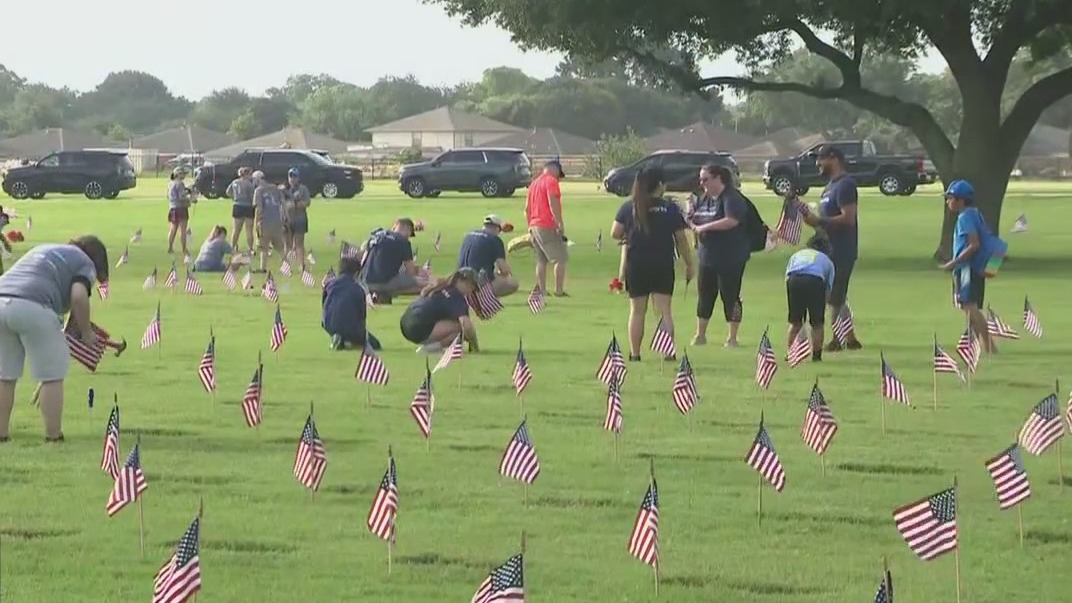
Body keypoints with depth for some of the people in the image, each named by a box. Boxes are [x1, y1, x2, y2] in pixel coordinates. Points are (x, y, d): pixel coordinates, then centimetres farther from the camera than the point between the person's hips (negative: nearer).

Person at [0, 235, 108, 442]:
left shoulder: (43, 249, 34)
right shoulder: (86, 264, 12)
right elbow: (78, 295, -7)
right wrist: (86, 332, 5)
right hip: (31, 308, -7)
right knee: (52, 377, 4)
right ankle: (53, 437, 4)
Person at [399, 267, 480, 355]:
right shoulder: (457, 297, -7)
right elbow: (466, 323, -21)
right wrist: (476, 347, -6)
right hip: (418, 329, -10)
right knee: (459, 326, -13)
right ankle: (430, 347, -10)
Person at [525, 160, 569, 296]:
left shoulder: (534, 183, 19)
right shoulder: (551, 181, -7)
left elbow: (527, 209, 20)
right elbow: (553, 203, -18)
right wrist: (560, 223, -19)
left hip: (534, 226, 9)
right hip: (548, 227, -9)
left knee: (541, 261, 11)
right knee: (561, 259, -6)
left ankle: (542, 291, 10)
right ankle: (559, 291, -11)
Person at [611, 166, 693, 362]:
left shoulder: (629, 207, -2)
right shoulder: (671, 209, -5)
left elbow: (615, 233, -4)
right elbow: (681, 240, -2)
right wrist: (689, 265, 7)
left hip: (635, 265, 1)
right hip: (663, 265, -1)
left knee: (637, 311, 10)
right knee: (664, 309, 3)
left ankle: (635, 354, 12)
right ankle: (668, 351, -1)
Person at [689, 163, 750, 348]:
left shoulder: (732, 198, -13)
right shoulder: (702, 199, 12)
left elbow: (732, 220, -28)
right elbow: (694, 222, 22)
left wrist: (705, 227, -25)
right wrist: (690, 214, -1)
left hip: (730, 258, -7)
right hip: (707, 256, 7)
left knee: (730, 297, -1)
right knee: (704, 296, 12)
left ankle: (732, 337, 7)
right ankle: (700, 335, 23)